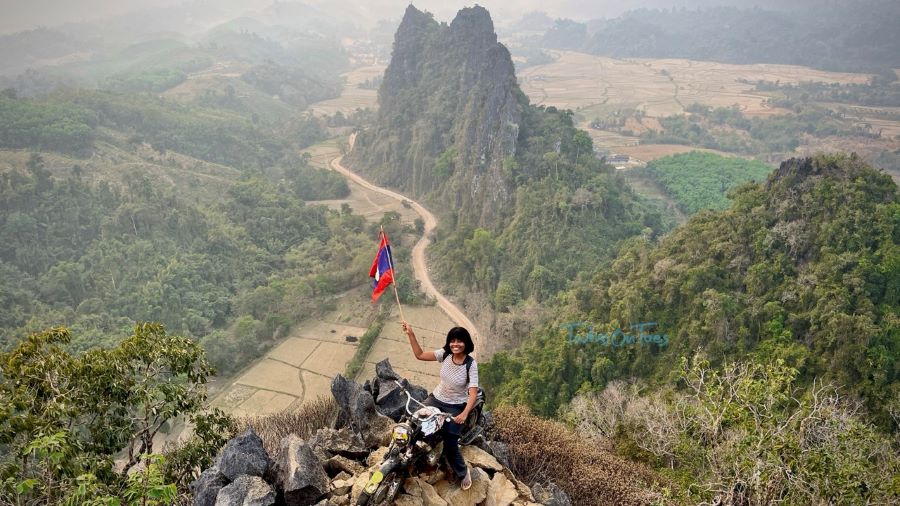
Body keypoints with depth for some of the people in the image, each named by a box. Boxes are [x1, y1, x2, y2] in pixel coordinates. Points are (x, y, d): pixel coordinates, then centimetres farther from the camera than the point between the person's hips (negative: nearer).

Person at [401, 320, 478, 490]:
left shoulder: (471, 364, -21)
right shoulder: (445, 354, -11)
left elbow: (473, 393, -24)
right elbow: (420, 355, -11)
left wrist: (465, 413, -37)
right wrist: (411, 334, -22)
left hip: (456, 407, -4)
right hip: (436, 399, 4)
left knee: (450, 445, -7)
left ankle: (463, 473, 21)